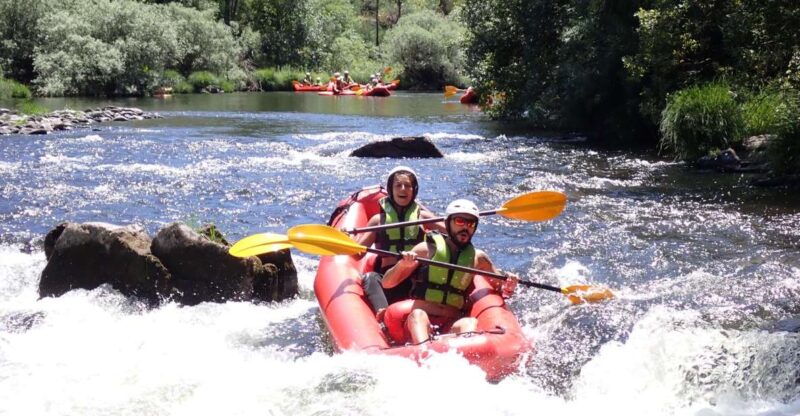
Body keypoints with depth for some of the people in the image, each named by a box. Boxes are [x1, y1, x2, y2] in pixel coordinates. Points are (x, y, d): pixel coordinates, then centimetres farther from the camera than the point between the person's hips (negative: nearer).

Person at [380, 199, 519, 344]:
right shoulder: (428, 249, 5)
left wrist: (508, 287, -1)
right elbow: (386, 283, 2)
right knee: (418, 314, -32)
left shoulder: (477, 258, 13)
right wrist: (402, 265, -18)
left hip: (451, 326, 2)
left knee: (471, 322, -28)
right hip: (417, 321, -2)